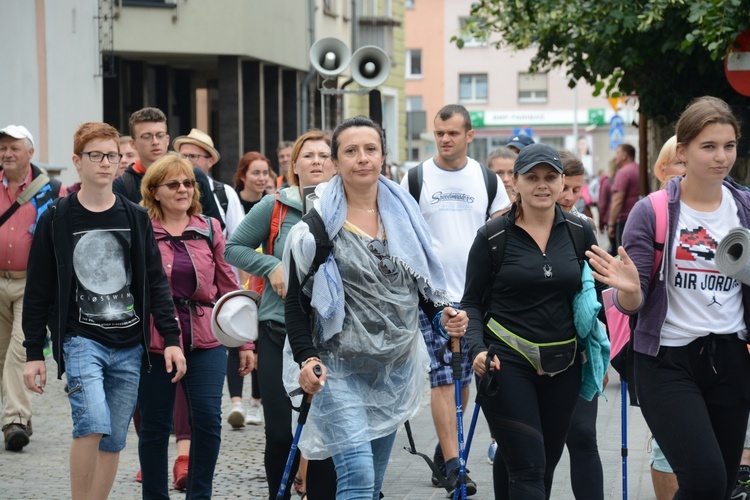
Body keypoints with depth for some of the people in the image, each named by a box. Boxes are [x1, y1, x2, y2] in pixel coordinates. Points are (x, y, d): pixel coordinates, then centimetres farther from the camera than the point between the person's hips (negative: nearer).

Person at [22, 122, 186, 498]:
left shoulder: (136, 218, 9)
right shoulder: (56, 220, 1)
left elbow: (156, 282, 10)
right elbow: (38, 291, 2)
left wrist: (172, 339, 3)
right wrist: (34, 353, -1)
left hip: (129, 347, 3)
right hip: (81, 339, -3)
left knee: (113, 440, 5)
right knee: (92, 422, -22)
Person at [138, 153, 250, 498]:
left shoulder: (210, 229, 8)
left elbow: (229, 287, 11)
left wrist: (245, 342, 10)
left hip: (205, 340, 2)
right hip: (153, 341, -2)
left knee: (207, 418, -6)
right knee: (154, 426, 6)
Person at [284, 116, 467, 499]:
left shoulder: (404, 215, 8)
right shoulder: (318, 223, -6)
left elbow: (423, 285, 17)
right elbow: (296, 301, -5)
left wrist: (443, 316, -3)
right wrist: (307, 359, -17)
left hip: (395, 367, 5)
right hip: (339, 368, -5)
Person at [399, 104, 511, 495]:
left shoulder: (486, 179, 5)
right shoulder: (416, 179, 0)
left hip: (476, 294, 3)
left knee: (463, 378, 10)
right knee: (443, 377, -8)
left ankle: (445, 449, 26)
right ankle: (452, 464, -8)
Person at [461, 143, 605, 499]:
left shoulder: (580, 233, 4)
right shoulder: (492, 236, -4)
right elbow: (472, 302, 0)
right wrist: (477, 348, -15)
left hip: (562, 364, 4)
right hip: (507, 362, -4)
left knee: (546, 462, 11)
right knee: (527, 467, -10)